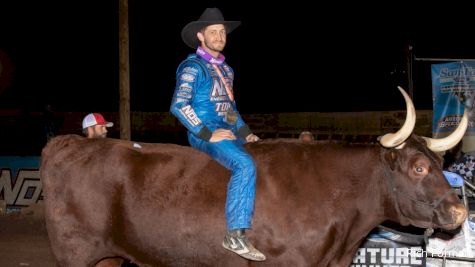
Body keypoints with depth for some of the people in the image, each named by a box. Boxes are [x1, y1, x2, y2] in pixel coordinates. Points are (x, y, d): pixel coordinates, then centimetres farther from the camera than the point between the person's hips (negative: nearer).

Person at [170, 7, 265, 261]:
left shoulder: (225, 69, 20)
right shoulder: (193, 67, -5)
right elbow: (178, 106, -16)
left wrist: (245, 132, 13)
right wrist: (207, 134, -19)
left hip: (228, 130, 9)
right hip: (203, 133, -9)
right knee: (244, 165, -31)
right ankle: (236, 235, -33)